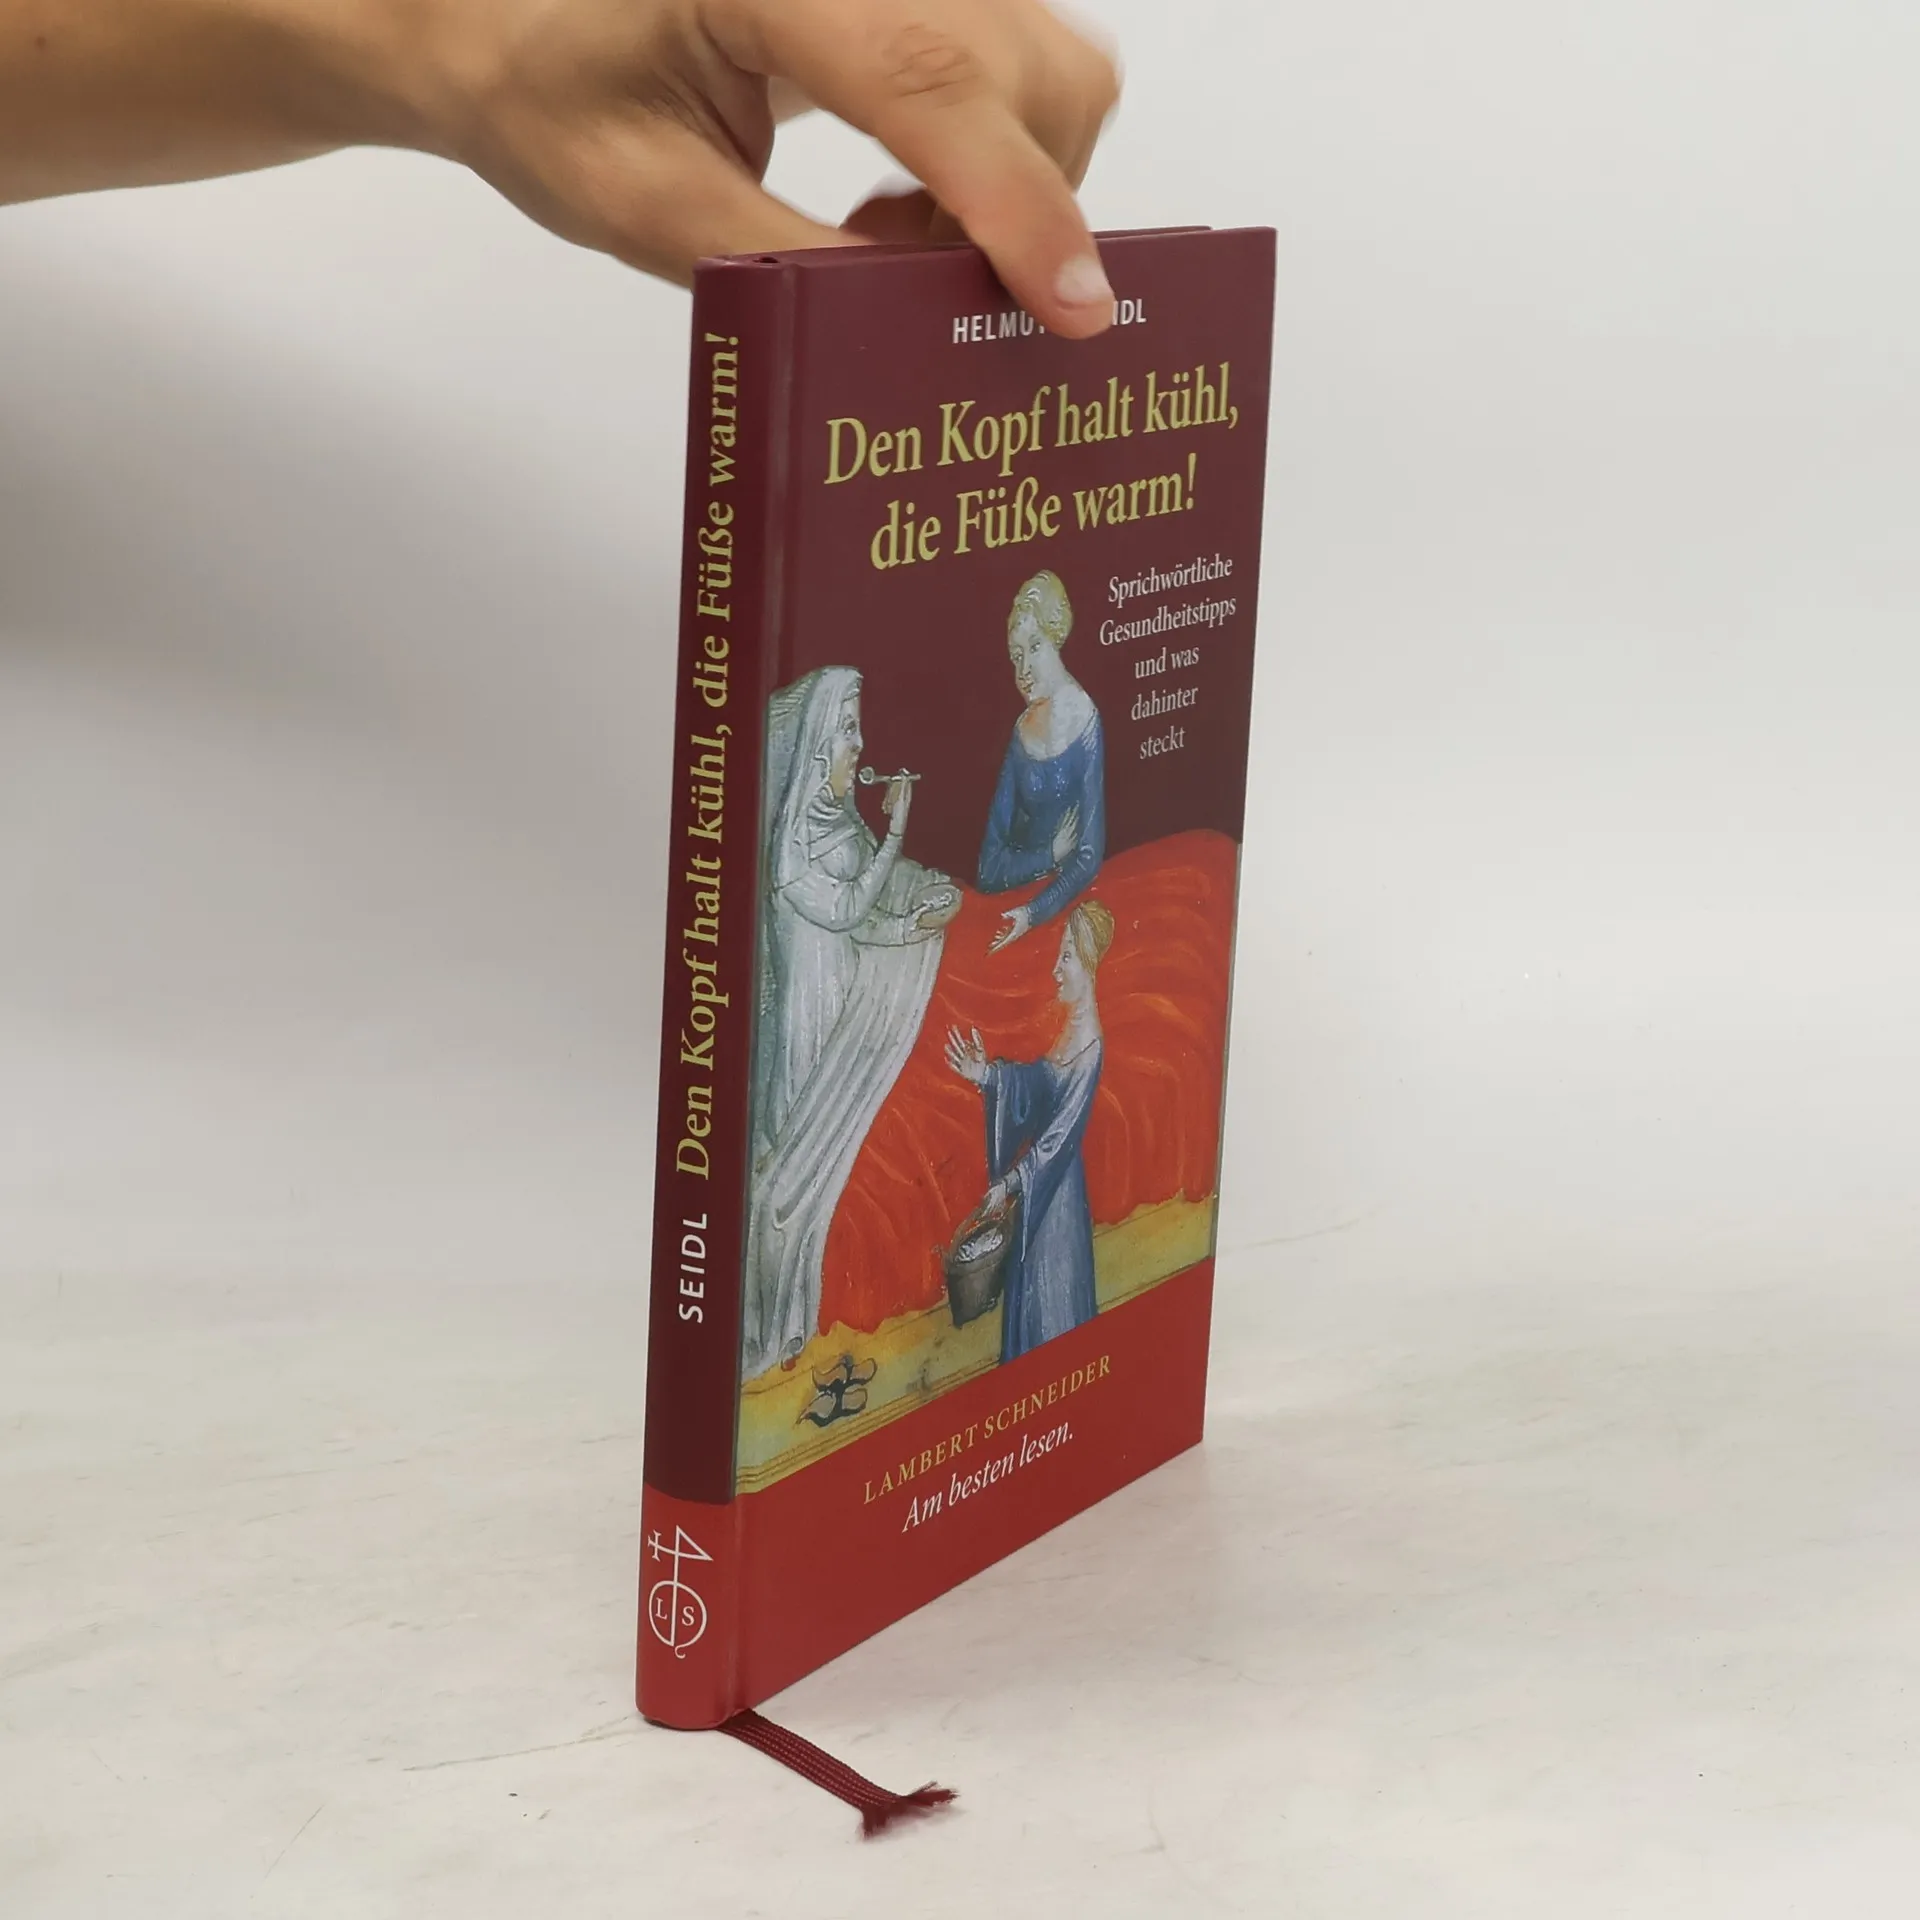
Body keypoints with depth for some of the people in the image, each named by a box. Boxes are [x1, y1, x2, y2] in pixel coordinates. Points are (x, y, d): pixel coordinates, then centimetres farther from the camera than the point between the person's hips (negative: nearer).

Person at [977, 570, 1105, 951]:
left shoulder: (1084, 721, -9)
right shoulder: (1022, 732, 5)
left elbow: (1089, 856, -11)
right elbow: (989, 868, 2)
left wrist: (1033, 914, -22)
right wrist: (1052, 854, -13)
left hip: (1067, 901, -3)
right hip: (1016, 895, 3)